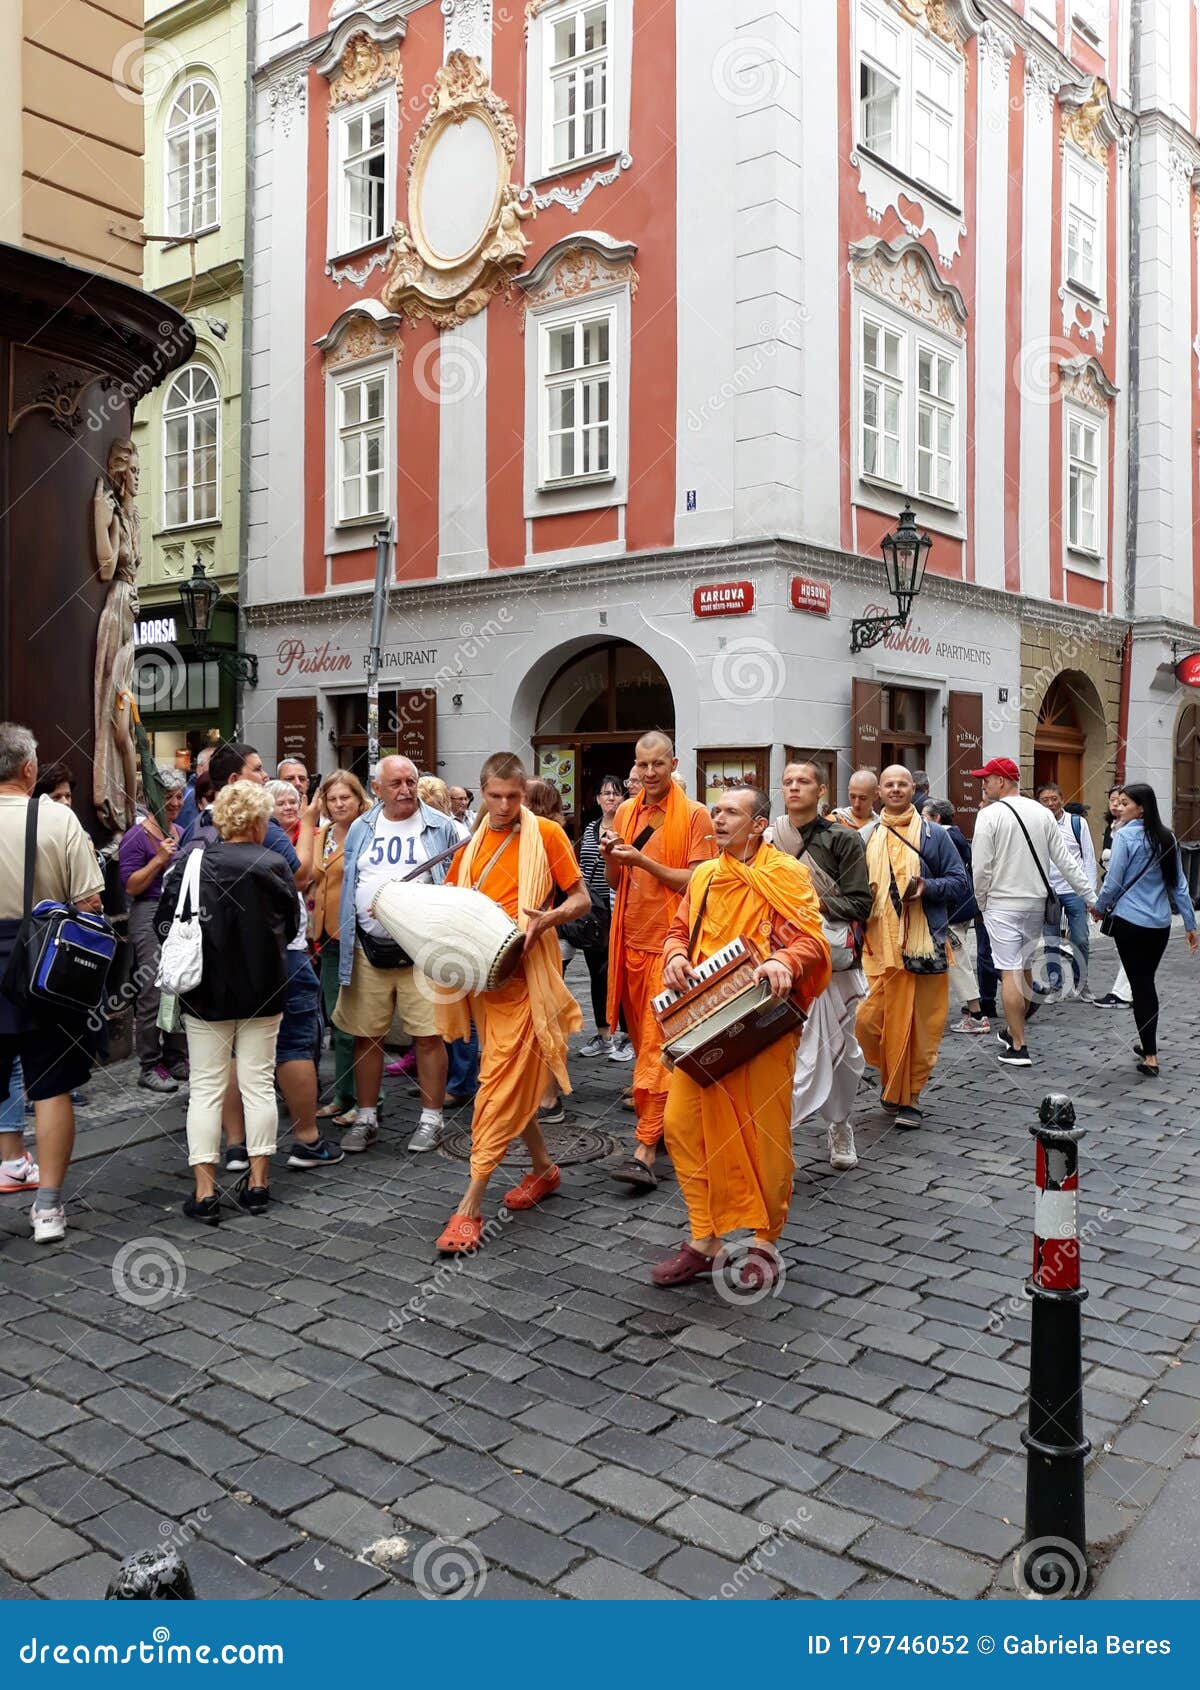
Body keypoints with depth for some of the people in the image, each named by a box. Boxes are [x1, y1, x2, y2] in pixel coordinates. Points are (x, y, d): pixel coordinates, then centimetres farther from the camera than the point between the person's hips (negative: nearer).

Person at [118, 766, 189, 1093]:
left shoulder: (183, 834, 16)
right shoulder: (137, 836, -5)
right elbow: (131, 886, -10)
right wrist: (159, 859, -18)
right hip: (150, 917, -7)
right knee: (153, 994, -6)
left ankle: (176, 1060, 18)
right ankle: (149, 1067, 3)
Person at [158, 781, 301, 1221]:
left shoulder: (188, 864, -9)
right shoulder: (273, 867, -10)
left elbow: (165, 925, -4)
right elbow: (292, 926, 1)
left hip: (205, 992, 0)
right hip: (262, 993, 0)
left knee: (206, 1088, 7)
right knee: (259, 1085, 10)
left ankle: (204, 1192, 6)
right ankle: (257, 1183, 15)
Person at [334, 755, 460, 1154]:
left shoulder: (441, 827, 2)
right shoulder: (361, 829, 10)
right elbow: (344, 883, 15)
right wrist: (340, 926, 6)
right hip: (368, 948, 3)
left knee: (429, 1035, -1)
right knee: (366, 1036, 8)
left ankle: (431, 1119, 13)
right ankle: (366, 1118, 21)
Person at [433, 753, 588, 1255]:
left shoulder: (546, 834, -3)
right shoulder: (471, 842, 11)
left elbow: (580, 899, -1)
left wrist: (546, 918, -20)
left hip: (523, 972, -6)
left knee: (502, 1084, -7)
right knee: (513, 1080, 15)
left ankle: (471, 1205, -6)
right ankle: (543, 1168, 33)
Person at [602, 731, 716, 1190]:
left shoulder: (694, 815, -5)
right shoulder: (625, 812, 11)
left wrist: (643, 861, -18)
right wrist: (610, 856, -6)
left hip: (669, 941, -6)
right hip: (629, 940, 6)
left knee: (656, 1044, -9)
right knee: (642, 1038, 12)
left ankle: (646, 1151, -9)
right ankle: (662, 1120, 28)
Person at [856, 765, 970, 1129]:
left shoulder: (932, 835, 5)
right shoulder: (867, 838, 12)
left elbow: (959, 882, 5)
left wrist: (928, 887, -12)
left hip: (923, 943, -2)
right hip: (879, 945, 2)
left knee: (919, 1024, 0)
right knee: (869, 1018, -4)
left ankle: (909, 1096, 12)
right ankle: (891, 1080, 20)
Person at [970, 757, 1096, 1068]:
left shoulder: (990, 814, -11)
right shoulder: (1042, 812, 6)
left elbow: (981, 867, -13)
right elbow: (1065, 860, 6)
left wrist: (982, 902, 2)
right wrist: (1090, 897, 11)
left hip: (1003, 905, -6)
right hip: (1037, 903, 6)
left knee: (1010, 972, -3)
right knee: (1025, 968, 17)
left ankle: (1018, 1047, -2)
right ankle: (1013, 1030, 30)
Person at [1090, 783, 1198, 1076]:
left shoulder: (1125, 837, -12)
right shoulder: (1167, 838, 5)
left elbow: (1113, 882, -8)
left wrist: (1100, 908, 10)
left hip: (1130, 922, -5)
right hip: (1161, 923, 5)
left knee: (1140, 985, 0)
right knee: (1147, 982, 18)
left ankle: (1150, 1057, 2)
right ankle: (1148, 1045, 28)